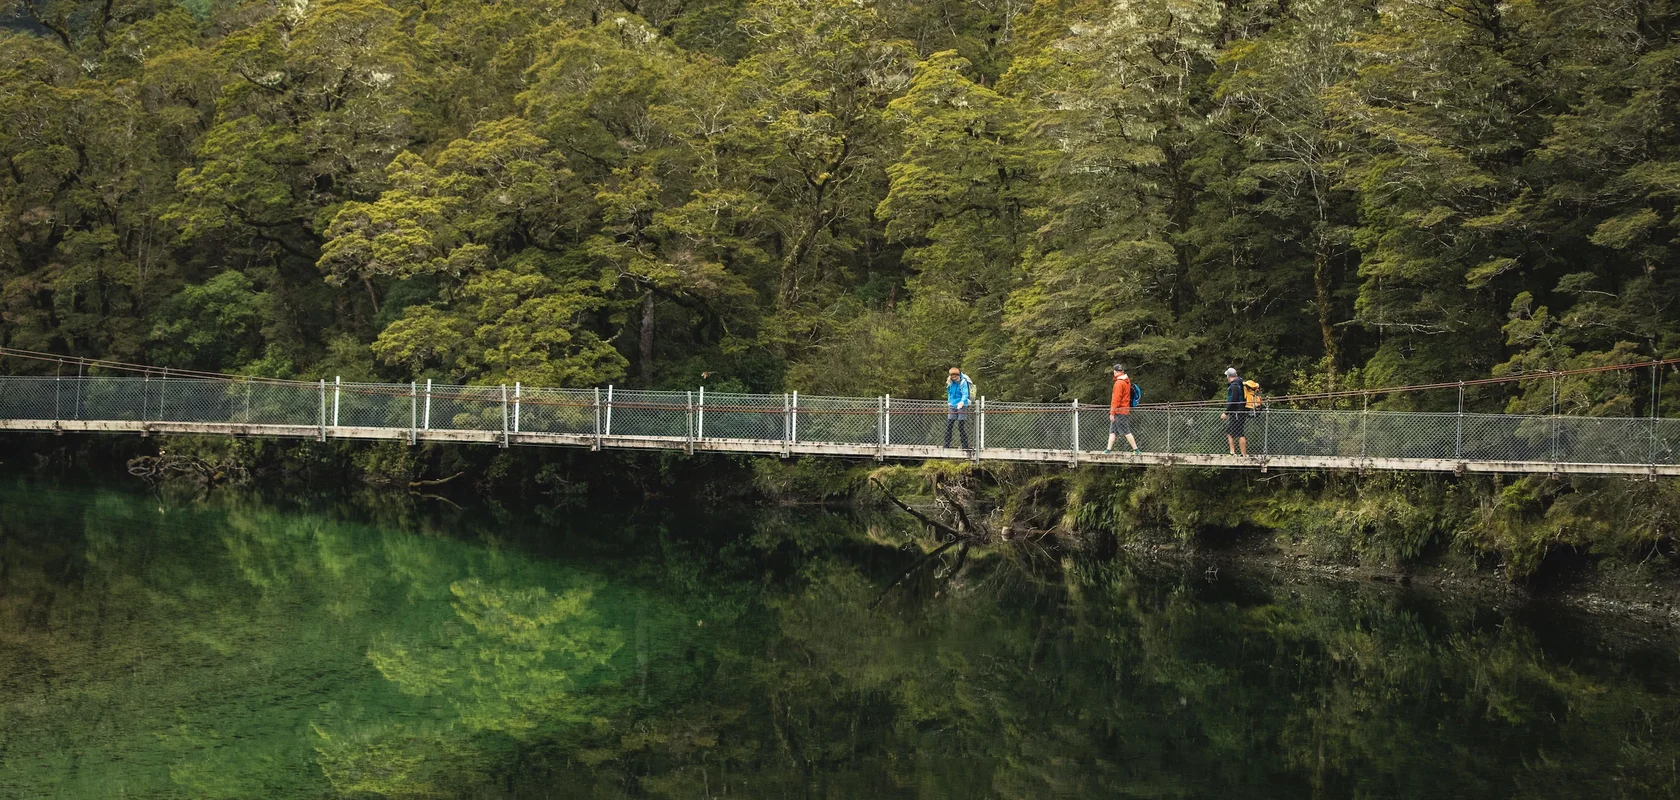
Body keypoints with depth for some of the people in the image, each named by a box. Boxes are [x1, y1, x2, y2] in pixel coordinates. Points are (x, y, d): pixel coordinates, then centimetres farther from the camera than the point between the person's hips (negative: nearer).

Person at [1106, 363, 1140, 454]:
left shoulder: (1119, 383, -15)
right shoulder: (1127, 381, 13)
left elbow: (1116, 399, -19)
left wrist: (1112, 413, -17)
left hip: (1119, 412, -9)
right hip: (1125, 410, 9)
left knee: (1126, 431, -6)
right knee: (1112, 431, 10)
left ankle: (1136, 449, -5)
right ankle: (1108, 449, 9)